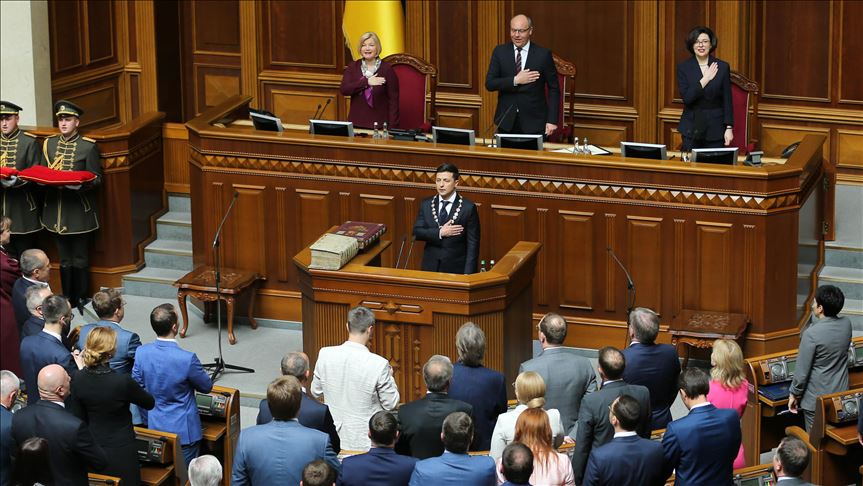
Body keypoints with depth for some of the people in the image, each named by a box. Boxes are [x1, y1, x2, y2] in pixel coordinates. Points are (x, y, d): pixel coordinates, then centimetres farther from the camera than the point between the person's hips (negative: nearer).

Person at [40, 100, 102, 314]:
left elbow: (96, 178, -5)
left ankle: (81, 299, 15)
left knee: (80, 259, 5)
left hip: (79, 209, -4)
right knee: (64, 260, 12)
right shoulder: (48, 144, 7)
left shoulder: (88, 146, -6)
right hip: (56, 209, 4)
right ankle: (68, 300, 20)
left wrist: (80, 184, -23)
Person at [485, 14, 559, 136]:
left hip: (534, 123, -2)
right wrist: (515, 80, -17)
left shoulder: (543, 54, -3)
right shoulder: (500, 52, 2)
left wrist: (552, 121, -7)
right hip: (506, 121, 2)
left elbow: (553, 89, 0)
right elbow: (489, 84, -3)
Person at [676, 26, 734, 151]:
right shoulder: (683, 68, 0)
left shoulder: (722, 67, 1)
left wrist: (729, 128, -4)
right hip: (692, 128, 0)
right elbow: (686, 98, -10)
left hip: (715, 127, 0)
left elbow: (727, 100, 1)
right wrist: (705, 79, -15)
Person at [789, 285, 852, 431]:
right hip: (840, 396, 6)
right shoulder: (846, 325, -6)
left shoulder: (812, 334, -24)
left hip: (817, 400, -6)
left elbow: (802, 371, -17)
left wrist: (794, 394, -4)